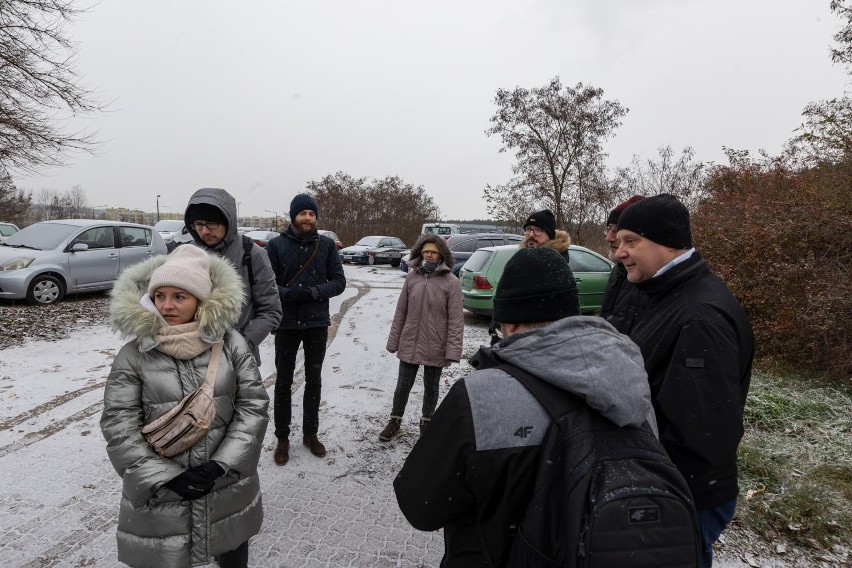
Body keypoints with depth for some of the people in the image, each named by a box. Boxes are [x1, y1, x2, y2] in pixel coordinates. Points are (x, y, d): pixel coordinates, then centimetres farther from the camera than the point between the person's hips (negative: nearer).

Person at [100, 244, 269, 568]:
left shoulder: (231, 344, -7)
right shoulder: (133, 356, -8)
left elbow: (253, 405, -7)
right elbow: (119, 427, -8)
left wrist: (220, 464, -15)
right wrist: (167, 478, -14)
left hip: (229, 488, 1)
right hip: (160, 496, -1)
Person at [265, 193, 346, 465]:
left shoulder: (327, 245, -1)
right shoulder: (276, 245, -5)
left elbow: (339, 282, -4)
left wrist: (313, 292, -20)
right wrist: (290, 294, -25)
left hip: (317, 323, 2)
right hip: (286, 324, -1)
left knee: (314, 381, 14)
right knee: (284, 382, 10)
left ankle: (310, 433, 31)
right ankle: (282, 438, 26)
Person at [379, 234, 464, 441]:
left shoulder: (451, 282, -11)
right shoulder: (412, 277, 0)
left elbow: (456, 319, -11)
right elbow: (401, 312, 5)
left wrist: (453, 350, -15)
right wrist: (393, 340, 6)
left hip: (436, 348, -2)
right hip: (409, 344, 2)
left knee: (431, 388, 16)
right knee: (403, 385, 13)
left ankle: (426, 422, 38)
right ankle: (395, 420, 34)